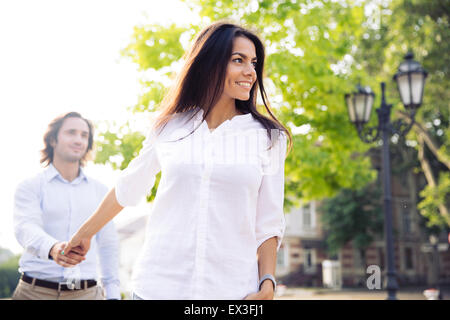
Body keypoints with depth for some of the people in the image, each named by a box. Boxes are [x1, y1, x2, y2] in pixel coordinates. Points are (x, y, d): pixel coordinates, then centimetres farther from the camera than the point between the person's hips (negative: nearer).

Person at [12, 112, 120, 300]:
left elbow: (108, 246, 14)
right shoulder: (29, 188, 3)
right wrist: (52, 248, -36)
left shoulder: (100, 191, 13)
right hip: (36, 292, -2)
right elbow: (26, 228, -15)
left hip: (87, 292, 3)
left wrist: (113, 294, 6)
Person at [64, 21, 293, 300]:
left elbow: (268, 223, 4)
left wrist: (267, 285, -7)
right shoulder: (169, 128, 5)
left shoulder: (269, 138, 2)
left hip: (231, 288, 0)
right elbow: (127, 190, 17)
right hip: (159, 285, 1)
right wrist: (84, 233, 27)